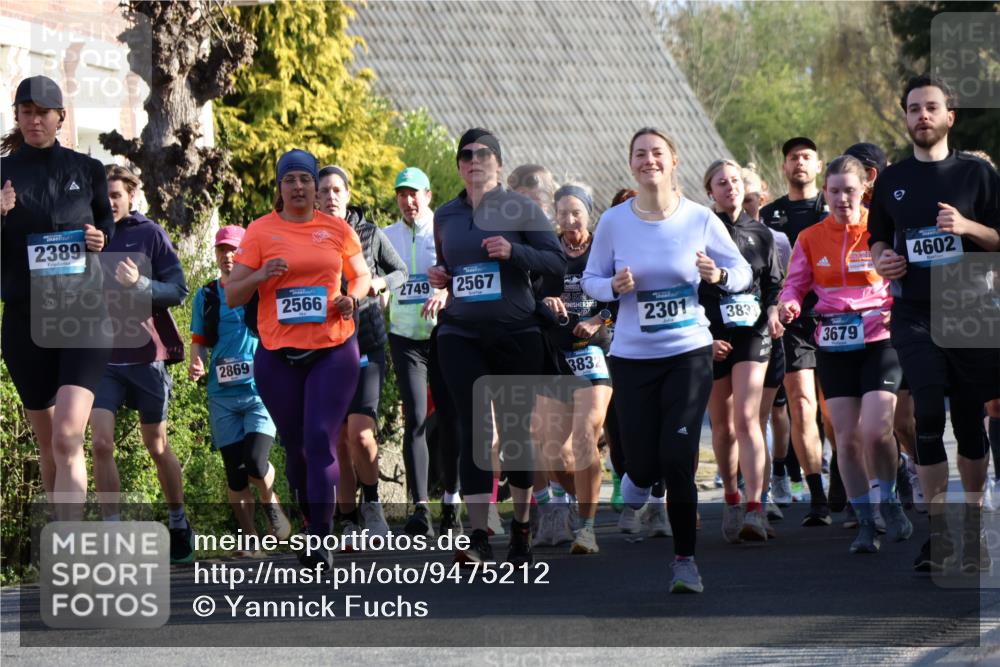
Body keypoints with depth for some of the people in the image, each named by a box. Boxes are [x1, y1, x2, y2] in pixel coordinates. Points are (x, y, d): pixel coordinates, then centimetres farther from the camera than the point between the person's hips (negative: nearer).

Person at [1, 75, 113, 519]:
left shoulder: (86, 170, 5)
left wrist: (102, 240, -3)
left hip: (84, 315, -1)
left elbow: (109, 225, 20)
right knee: (48, 445, 9)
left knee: (68, 438, -18)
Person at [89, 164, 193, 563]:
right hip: (99, 355, 1)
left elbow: (178, 290, -6)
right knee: (101, 443, -14)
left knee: (157, 447, 11)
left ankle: (179, 524, 29)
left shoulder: (149, 235, -2)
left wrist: (140, 284, -23)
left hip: (146, 354, -1)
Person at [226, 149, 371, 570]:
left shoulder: (337, 229, 8)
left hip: (333, 350, -1)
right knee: (295, 446, 7)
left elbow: (362, 275, 21)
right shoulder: (260, 232, 3)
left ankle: (320, 542, -15)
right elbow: (232, 296, 3)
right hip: (278, 356, 1)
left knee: (321, 441, -12)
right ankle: (313, 523, 27)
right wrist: (260, 276, -16)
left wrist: (352, 297, -1)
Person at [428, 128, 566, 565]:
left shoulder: (520, 209, 0)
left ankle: (521, 528, 23)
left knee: (516, 430, 7)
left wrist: (513, 252, -19)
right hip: (461, 336, 2)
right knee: (473, 431, -10)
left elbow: (557, 262, -4)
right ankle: (478, 537, -16)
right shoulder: (445, 217, 12)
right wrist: (439, 278, 5)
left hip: (517, 334, -2)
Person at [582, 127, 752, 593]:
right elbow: (591, 279, 7)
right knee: (644, 463, 0)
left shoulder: (700, 219, -4)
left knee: (678, 459, -10)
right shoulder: (613, 222, -2)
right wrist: (614, 286, -15)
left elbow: (743, 272, 4)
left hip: (689, 353, -1)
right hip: (632, 357, 1)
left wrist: (719, 275, -19)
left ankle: (685, 559, 5)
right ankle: (636, 484, 40)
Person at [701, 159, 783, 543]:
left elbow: (774, 283, 18)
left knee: (747, 417, -15)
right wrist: (704, 338, -7)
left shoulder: (760, 234, 10)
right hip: (711, 338, 0)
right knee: (722, 425, 7)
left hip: (752, 332, 0)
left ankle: (755, 508, -23)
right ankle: (730, 499, 26)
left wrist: (773, 313, -2)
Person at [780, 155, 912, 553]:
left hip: (879, 341, -3)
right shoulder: (810, 239, 7)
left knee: (875, 430, -16)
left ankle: (889, 501, 10)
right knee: (847, 438, 0)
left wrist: (895, 308, -18)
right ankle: (865, 522, 10)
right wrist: (788, 305, -13)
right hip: (834, 347, 3)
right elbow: (795, 284, 10)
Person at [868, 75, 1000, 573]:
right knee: (928, 417, -10)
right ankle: (937, 532, -5)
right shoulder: (892, 180, 11)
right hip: (914, 313, 1)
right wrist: (881, 260, 0)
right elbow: (878, 238, 21)